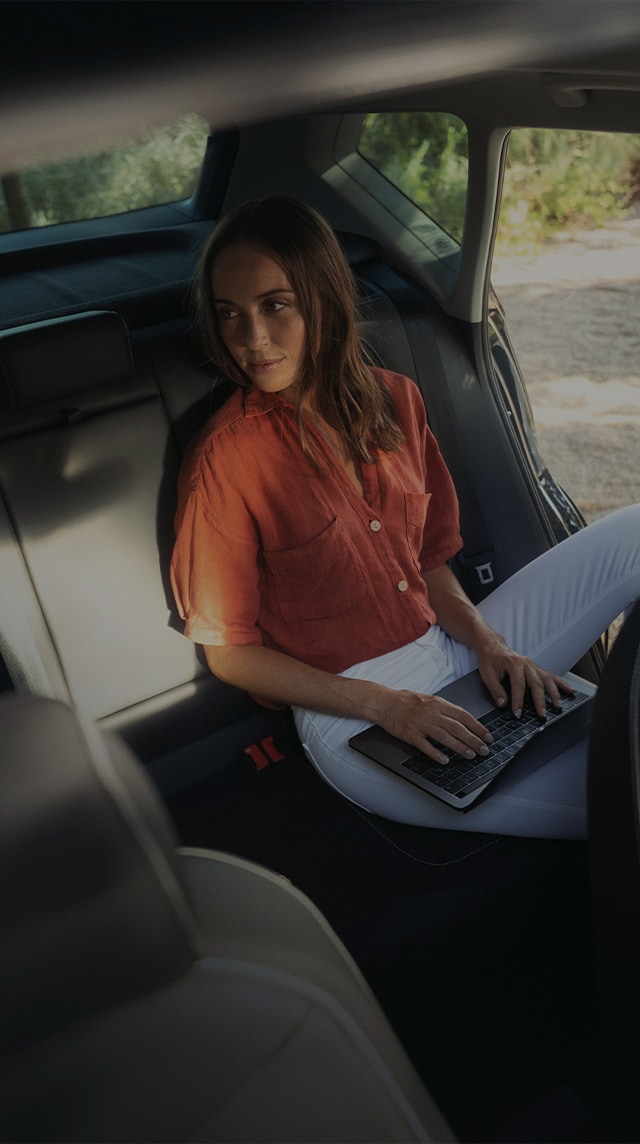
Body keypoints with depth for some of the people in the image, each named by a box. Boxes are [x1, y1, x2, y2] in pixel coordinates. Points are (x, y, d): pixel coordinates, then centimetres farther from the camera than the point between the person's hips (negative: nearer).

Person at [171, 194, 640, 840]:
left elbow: (428, 557, 10)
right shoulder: (223, 458, -16)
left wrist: (485, 639, -8)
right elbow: (229, 651, -10)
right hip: (350, 715, -6)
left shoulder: (394, 400, 2)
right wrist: (383, 705, -17)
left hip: (447, 651, 7)